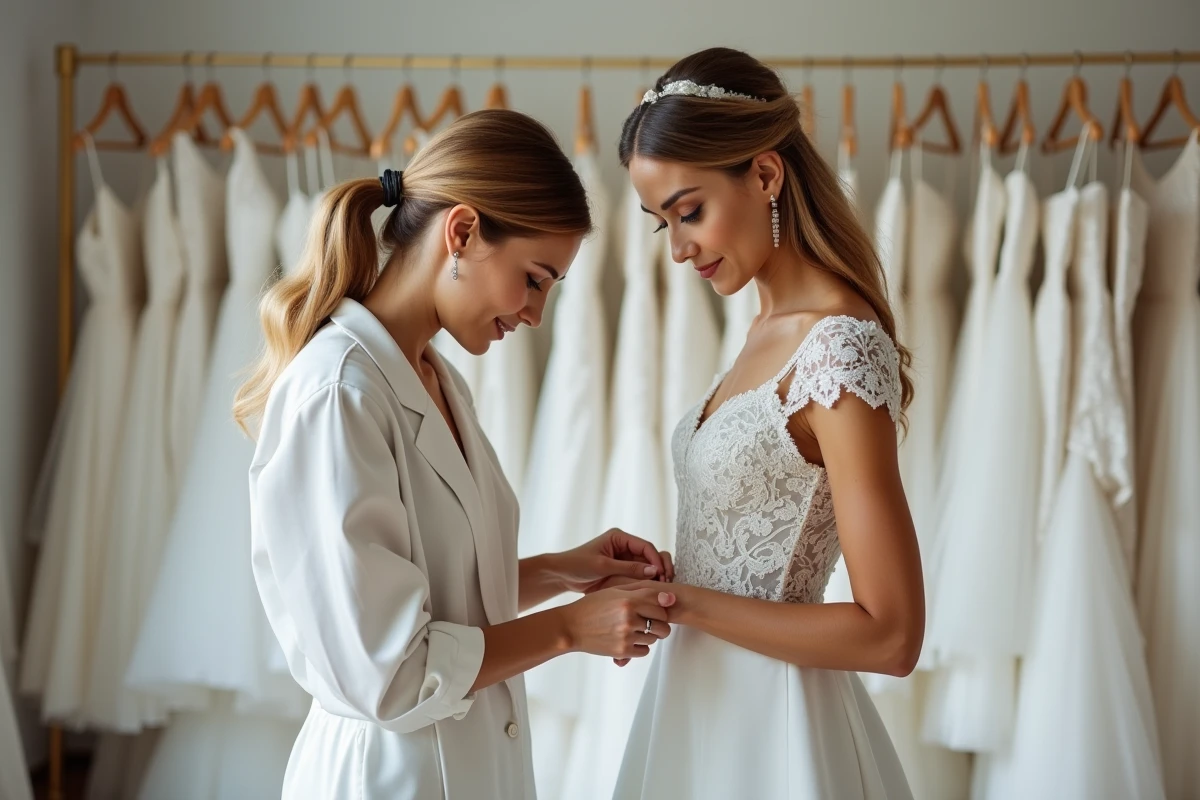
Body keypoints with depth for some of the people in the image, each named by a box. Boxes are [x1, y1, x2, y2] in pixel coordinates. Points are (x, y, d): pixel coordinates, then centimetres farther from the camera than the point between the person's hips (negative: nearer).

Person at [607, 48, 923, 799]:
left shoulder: (841, 350, -21)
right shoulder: (771, 329, 6)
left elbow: (891, 634, -22)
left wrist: (682, 602, -18)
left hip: (772, 718, -8)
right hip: (707, 698, 8)